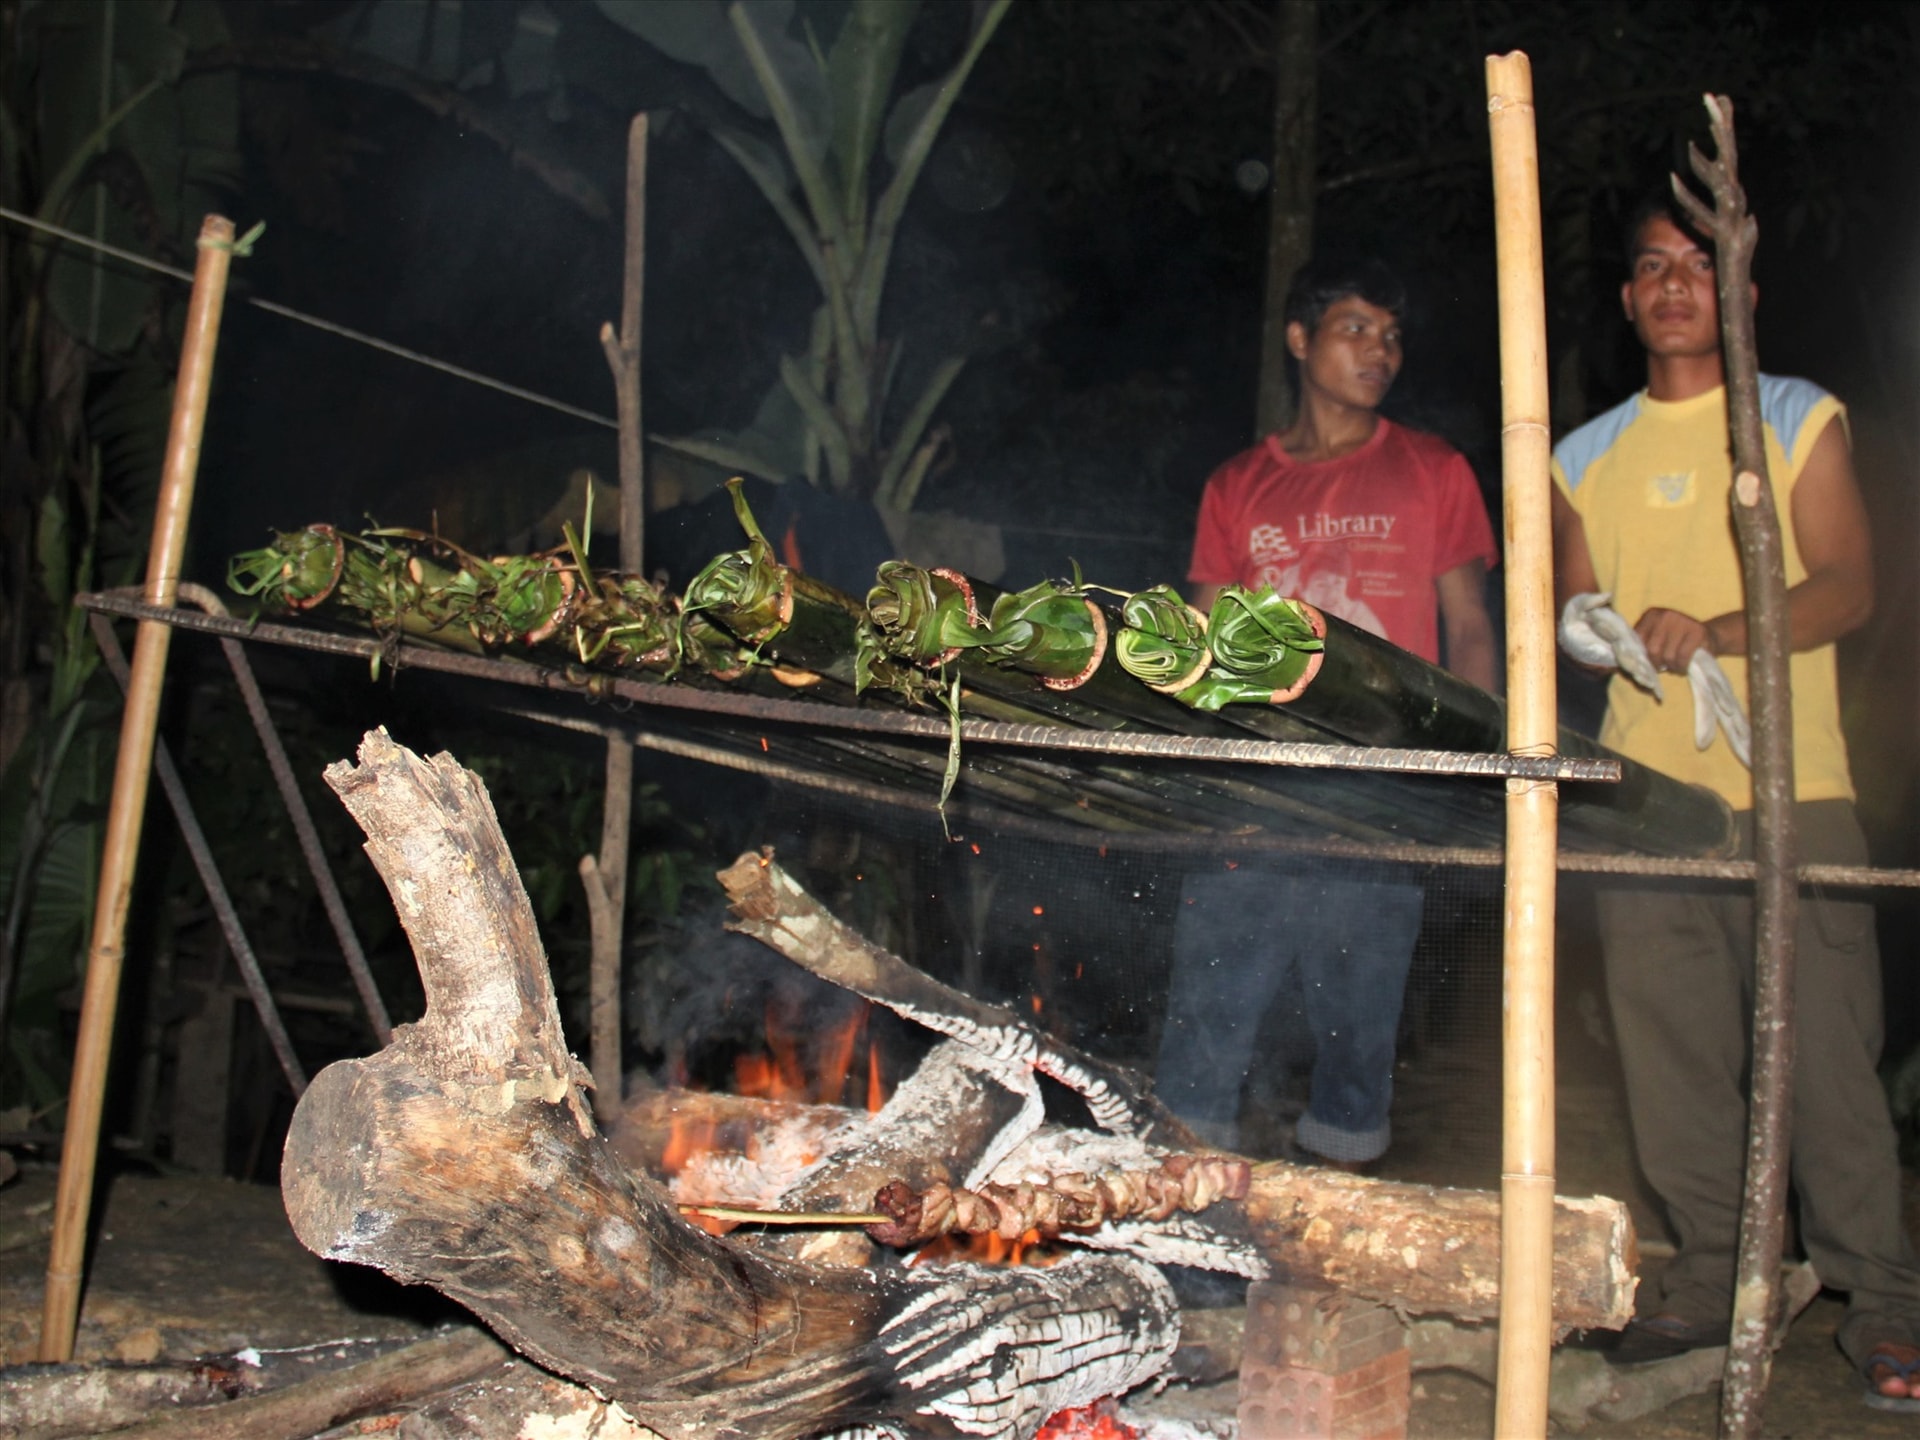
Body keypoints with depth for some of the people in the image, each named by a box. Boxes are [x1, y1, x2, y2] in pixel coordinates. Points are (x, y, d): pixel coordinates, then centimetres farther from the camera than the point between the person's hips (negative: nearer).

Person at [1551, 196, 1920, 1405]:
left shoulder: (1800, 420, 7)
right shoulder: (1588, 457, 17)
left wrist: (1716, 632, -20)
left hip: (1787, 787, -3)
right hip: (1644, 796, 3)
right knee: (1672, 1047, 4)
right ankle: (1715, 1273, 16)